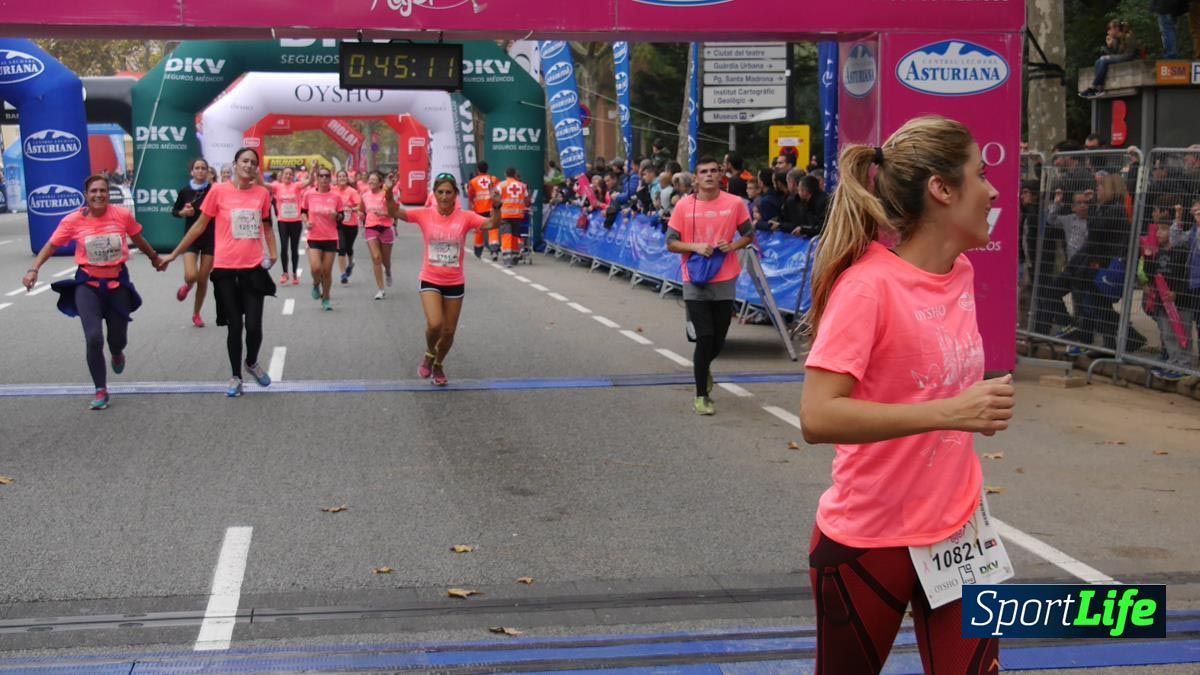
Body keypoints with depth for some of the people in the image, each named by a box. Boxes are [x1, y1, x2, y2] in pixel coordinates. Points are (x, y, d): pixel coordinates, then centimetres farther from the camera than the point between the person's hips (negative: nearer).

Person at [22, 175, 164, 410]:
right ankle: (101, 391, 3)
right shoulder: (73, 220, -11)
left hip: (118, 282, 1)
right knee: (93, 338, -13)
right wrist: (33, 270, -12)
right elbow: (51, 245, -1)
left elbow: (138, 239, 10)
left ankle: (117, 353, 52)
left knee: (118, 339, 10)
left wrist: (154, 258, 25)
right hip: (88, 284, -1)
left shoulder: (123, 215, -9)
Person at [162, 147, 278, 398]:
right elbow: (199, 226, 3)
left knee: (253, 325, -3)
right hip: (226, 269, -1)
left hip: (254, 268, 1)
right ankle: (235, 376, 23)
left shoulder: (262, 193, 3)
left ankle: (252, 363, 29)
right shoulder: (219, 191, -4)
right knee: (234, 325, 5)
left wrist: (273, 252, 4)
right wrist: (173, 254, 5)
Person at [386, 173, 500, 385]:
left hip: (455, 283, 1)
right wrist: (389, 195, -32)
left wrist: (496, 208, -38)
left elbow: (492, 224, -18)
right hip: (430, 281, -1)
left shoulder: (465, 217, -7)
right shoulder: (425, 215, -6)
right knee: (434, 324, -21)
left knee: (449, 331, 10)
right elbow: (395, 212, -13)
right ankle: (429, 354, 13)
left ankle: (438, 365, 39)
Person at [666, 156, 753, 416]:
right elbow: (671, 243, 0)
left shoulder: (735, 204, -2)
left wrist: (733, 245, -10)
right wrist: (695, 247, -17)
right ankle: (701, 396, 5)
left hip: (725, 281, 2)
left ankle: (702, 366, 45)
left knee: (718, 341, 10)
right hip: (695, 282, -2)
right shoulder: (683, 206, -4)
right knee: (704, 338, -6)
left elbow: (749, 235, 10)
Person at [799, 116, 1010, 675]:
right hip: (868, 543, -6)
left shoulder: (961, 272, 3)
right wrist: (949, 412, -33)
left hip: (958, 529, 6)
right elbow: (817, 417, -29)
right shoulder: (868, 285, -21)